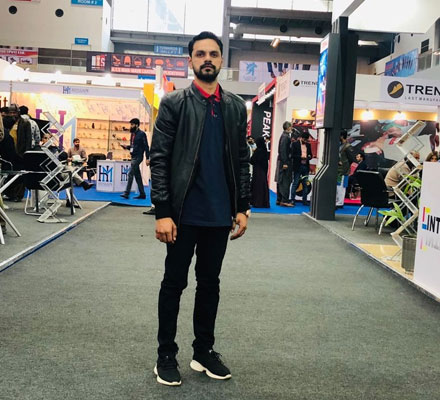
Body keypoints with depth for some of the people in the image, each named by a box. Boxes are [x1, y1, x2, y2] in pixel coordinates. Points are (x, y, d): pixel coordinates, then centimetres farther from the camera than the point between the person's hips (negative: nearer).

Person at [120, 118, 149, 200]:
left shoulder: (141, 134, -9)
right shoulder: (133, 134, 14)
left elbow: (146, 146, -12)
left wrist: (147, 158, -16)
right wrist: (126, 146, 3)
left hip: (138, 157, -8)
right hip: (133, 157, 8)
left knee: (130, 174, -13)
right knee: (137, 176, 10)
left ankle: (126, 193, -12)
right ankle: (142, 194, 16)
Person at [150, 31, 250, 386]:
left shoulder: (236, 107, 9)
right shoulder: (174, 103, -2)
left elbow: (242, 160, 11)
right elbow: (159, 160, -7)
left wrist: (242, 207, 5)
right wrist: (162, 212, -13)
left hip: (219, 214, 4)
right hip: (184, 213, -3)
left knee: (210, 283, 13)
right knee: (174, 283, 8)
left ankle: (204, 351, 27)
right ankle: (166, 354, 20)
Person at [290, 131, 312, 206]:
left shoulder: (308, 145, 13)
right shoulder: (295, 144, -2)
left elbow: (311, 155, 15)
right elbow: (292, 155, -8)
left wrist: (308, 157, -7)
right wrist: (301, 157, -17)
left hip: (306, 166, 5)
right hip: (297, 167, -5)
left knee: (305, 184, 7)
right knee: (295, 184, -1)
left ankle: (304, 200, 12)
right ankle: (292, 200, 3)